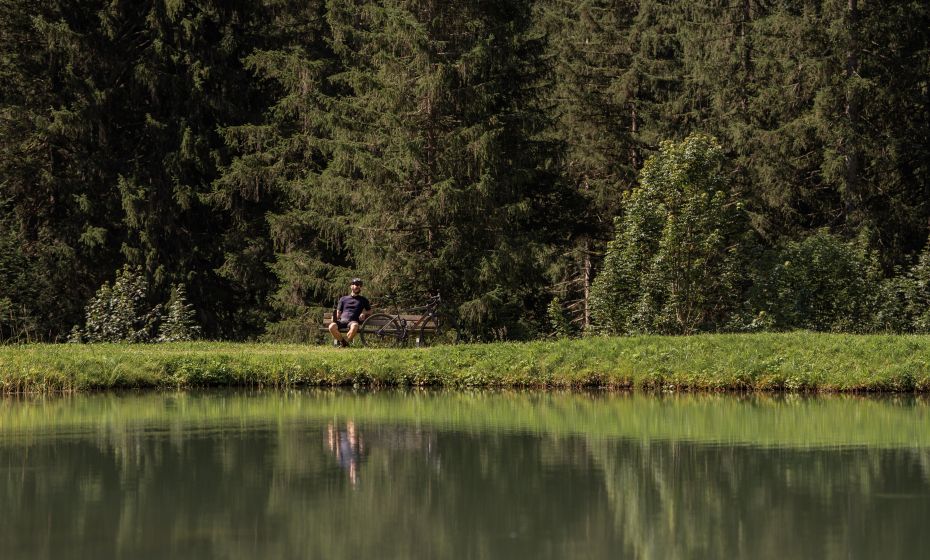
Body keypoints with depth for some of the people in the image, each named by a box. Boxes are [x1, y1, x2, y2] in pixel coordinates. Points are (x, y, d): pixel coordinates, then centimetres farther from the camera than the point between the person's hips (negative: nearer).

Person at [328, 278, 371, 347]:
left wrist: (364, 313, 6)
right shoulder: (343, 299, 26)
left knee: (354, 326, -42)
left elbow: (369, 311, 29)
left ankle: (345, 342, -25)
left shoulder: (363, 300, 25)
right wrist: (335, 317, 1)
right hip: (342, 320, 1)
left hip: (353, 321, -1)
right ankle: (342, 340, -13)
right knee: (332, 326, -35)